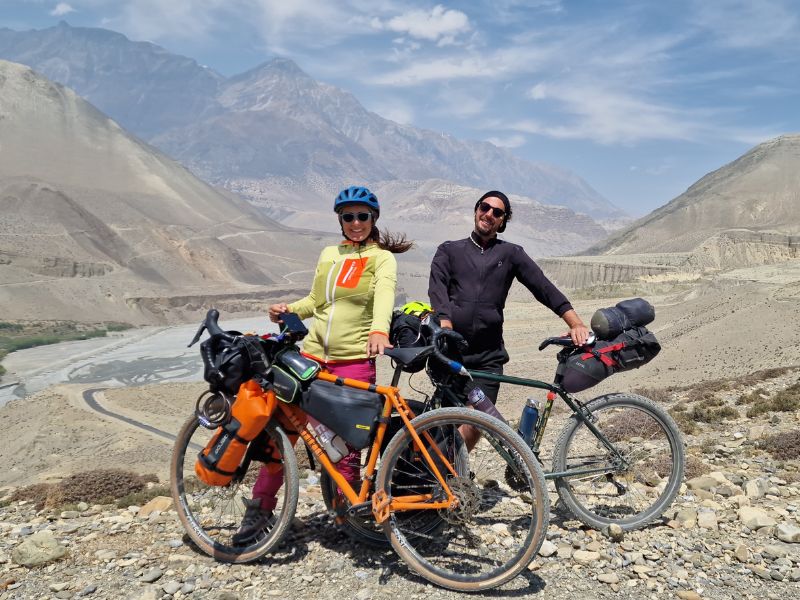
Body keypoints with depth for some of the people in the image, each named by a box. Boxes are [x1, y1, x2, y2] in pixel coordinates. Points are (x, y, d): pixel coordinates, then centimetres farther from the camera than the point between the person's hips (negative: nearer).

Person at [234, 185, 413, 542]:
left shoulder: (382, 258, 2)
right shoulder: (329, 255, 17)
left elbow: (384, 295, -17)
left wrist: (379, 331, -37)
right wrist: (289, 309, 1)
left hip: (355, 359, -4)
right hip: (313, 353, 5)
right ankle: (261, 507, 16)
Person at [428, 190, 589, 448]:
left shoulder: (511, 254, 13)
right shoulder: (449, 250, 13)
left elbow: (544, 287, 4)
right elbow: (437, 288, -3)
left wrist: (576, 323, -9)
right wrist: (446, 326, -22)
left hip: (488, 355, 1)